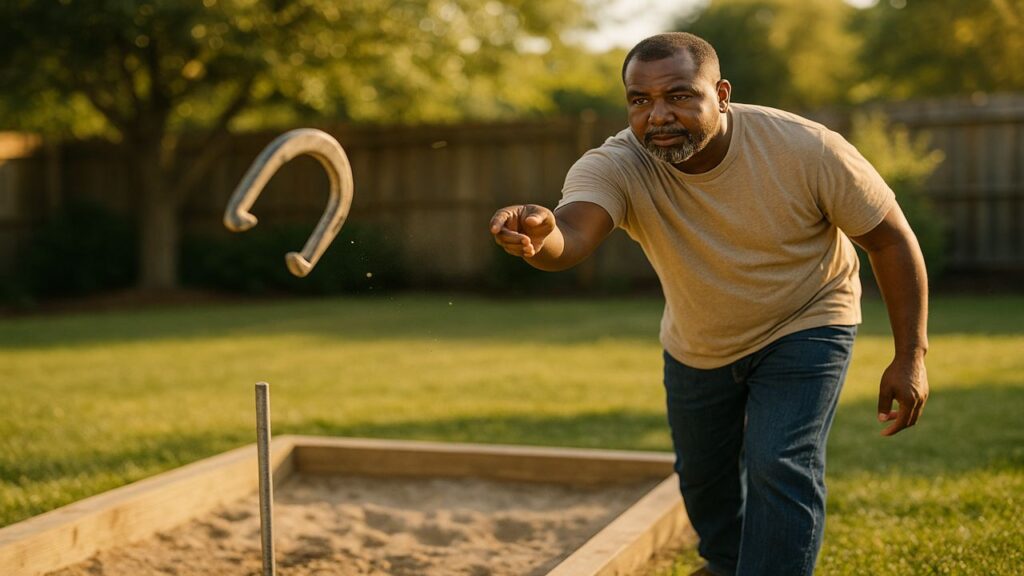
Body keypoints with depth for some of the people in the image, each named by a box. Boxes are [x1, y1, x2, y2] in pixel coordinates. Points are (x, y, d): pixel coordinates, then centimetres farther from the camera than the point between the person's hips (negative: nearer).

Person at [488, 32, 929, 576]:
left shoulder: (805, 149, -30)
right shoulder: (615, 167, -29)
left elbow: (891, 239, -17)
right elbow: (571, 234, -50)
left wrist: (910, 356, -18)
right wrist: (542, 235, -75)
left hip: (804, 325, -3)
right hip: (697, 344, 3)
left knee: (781, 469, -19)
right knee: (701, 472, 20)